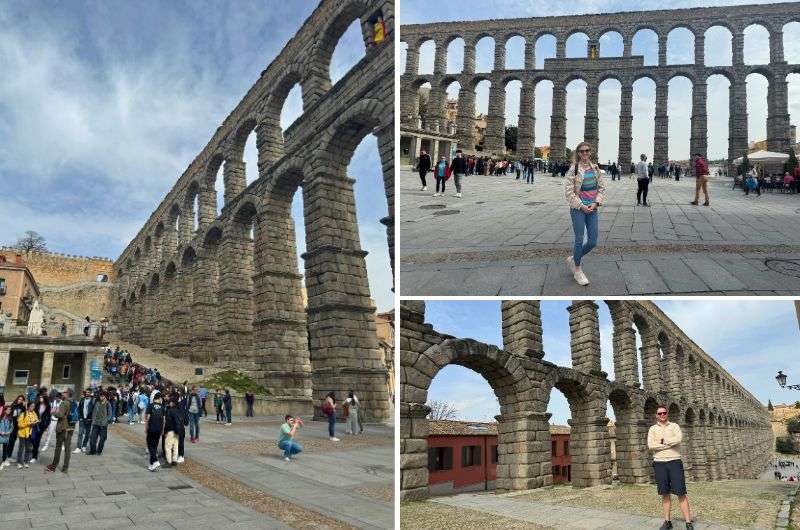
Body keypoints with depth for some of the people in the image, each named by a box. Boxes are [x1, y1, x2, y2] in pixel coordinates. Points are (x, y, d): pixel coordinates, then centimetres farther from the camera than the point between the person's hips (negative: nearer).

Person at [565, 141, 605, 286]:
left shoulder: (595, 168, 7)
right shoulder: (574, 169, -7)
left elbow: (602, 187, 10)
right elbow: (569, 191, -10)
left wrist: (596, 203, -5)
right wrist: (581, 206, -13)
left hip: (592, 208, 5)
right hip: (578, 209, -5)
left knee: (593, 242, 5)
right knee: (579, 240, 0)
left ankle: (573, 259, 30)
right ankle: (577, 270, 17)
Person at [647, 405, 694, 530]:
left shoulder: (674, 426, 5)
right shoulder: (653, 429, 8)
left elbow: (678, 439, -16)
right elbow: (650, 445, -8)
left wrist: (662, 441, -8)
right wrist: (670, 443, -10)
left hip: (674, 462, -2)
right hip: (659, 463, 2)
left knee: (681, 493, -5)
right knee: (665, 493, 7)